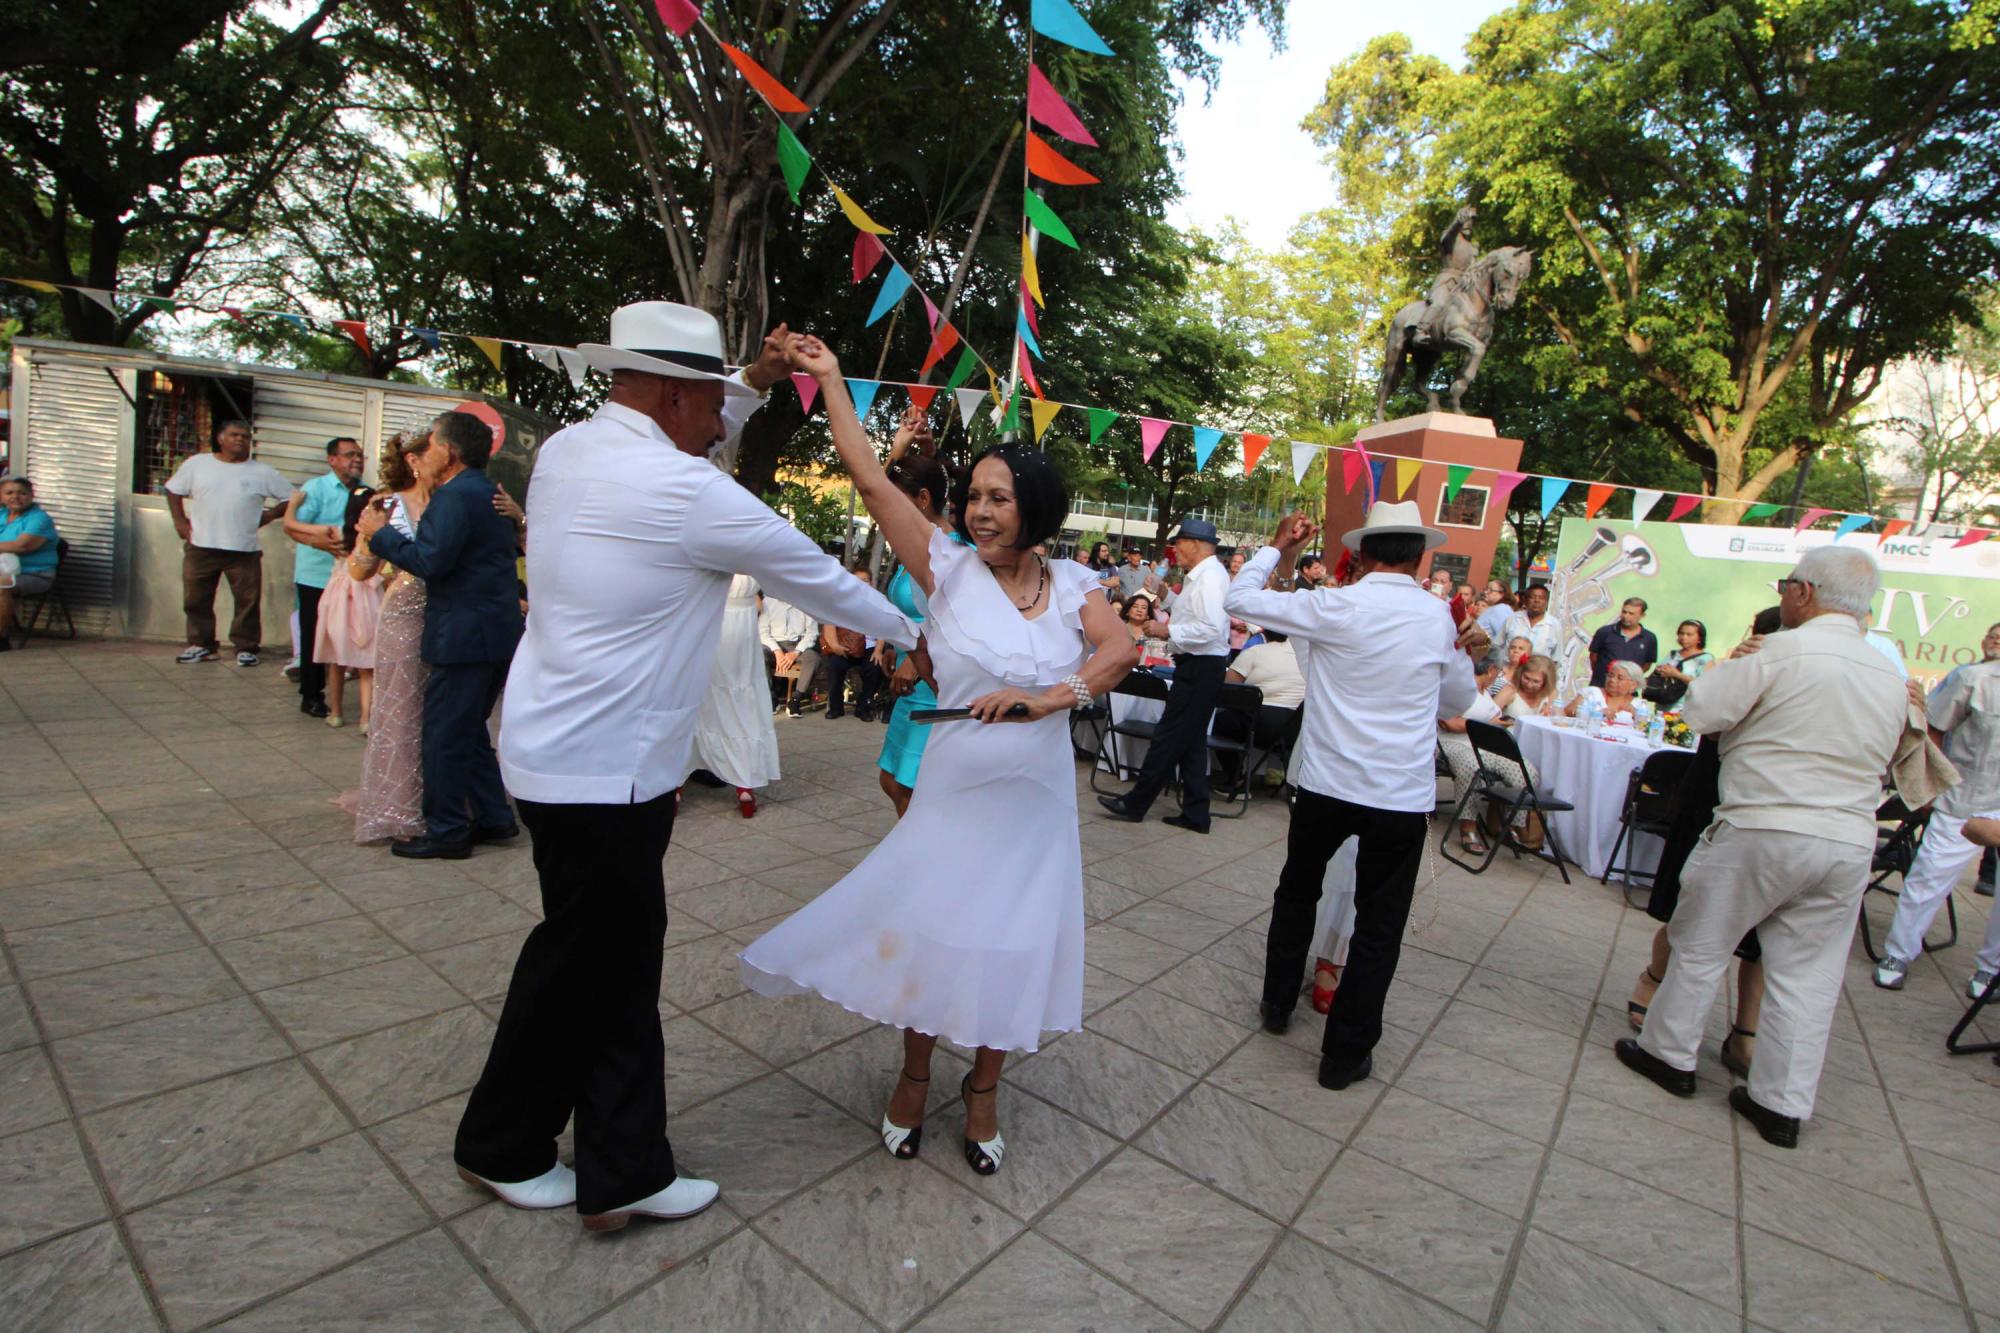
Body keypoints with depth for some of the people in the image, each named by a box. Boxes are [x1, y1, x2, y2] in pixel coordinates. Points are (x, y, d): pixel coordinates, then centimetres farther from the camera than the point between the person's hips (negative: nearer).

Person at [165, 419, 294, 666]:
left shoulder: (262, 472, 3)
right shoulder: (197, 463, 7)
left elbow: (290, 498, 5)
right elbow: (174, 491, 14)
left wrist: (268, 515, -4)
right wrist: (180, 520, 5)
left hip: (244, 549, -1)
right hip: (201, 546, 2)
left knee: (248, 600, 0)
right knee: (196, 599, 8)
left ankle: (246, 647, 12)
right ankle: (200, 644, 20)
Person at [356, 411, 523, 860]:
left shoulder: (454, 496, -15)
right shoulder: (488, 492, 16)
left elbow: (431, 560, -22)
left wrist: (380, 533, -9)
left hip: (464, 636, -10)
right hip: (498, 633, 10)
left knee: (444, 737, 0)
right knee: (469, 731, 19)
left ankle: (446, 831, 9)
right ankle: (493, 817, 23)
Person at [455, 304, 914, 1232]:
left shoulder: (567, 450, 6)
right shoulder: (686, 493, -19)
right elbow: (811, 575, -8)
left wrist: (754, 384, 20)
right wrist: (906, 633, 8)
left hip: (556, 748, 9)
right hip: (601, 772, -9)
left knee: (619, 955, 15)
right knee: (584, 959, 11)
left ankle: (624, 1171, 29)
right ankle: (503, 1147, 36)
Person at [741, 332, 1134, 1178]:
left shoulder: (1070, 585, 0)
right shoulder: (949, 571, -6)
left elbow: (1119, 649, -15)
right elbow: (871, 480, -10)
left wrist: (1050, 696, -30)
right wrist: (830, 382, -9)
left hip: (1036, 798, 2)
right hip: (955, 790, -2)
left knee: (1011, 942, 13)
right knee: (933, 930, 10)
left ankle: (983, 1086, 36)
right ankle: (914, 1075, 37)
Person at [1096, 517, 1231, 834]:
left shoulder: (1209, 578, -17)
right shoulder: (1203, 576, 14)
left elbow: (1210, 629, -26)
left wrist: (1169, 631, -18)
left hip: (1200, 667, -11)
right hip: (1199, 666, 11)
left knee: (1169, 736, -2)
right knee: (1192, 740, 13)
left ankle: (1136, 804, 8)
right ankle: (1195, 814, 18)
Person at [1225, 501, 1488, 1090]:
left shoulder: (1333, 607, -10)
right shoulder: (1439, 617, -2)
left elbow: (1239, 599, -4)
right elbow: (1458, 701, 12)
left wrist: (1277, 547, 7)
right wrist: (1465, 654, 26)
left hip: (1325, 785, 0)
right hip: (1403, 796, 1)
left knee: (1297, 892, 23)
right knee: (1378, 926, 12)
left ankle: (1278, 1003, 38)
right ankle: (1346, 1054, 20)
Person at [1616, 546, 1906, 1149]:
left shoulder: (1783, 652, -14)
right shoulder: (1891, 679, 8)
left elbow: (1701, 709, -11)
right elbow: (1878, 758, 17)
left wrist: (1731, 667, 6)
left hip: (1763, 830, -6)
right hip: (1851, 843, 6)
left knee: (1700, 945, 11)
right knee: (1808, 976, 11)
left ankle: (1669, 1053, 24)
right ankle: (1782, 1105, 18)